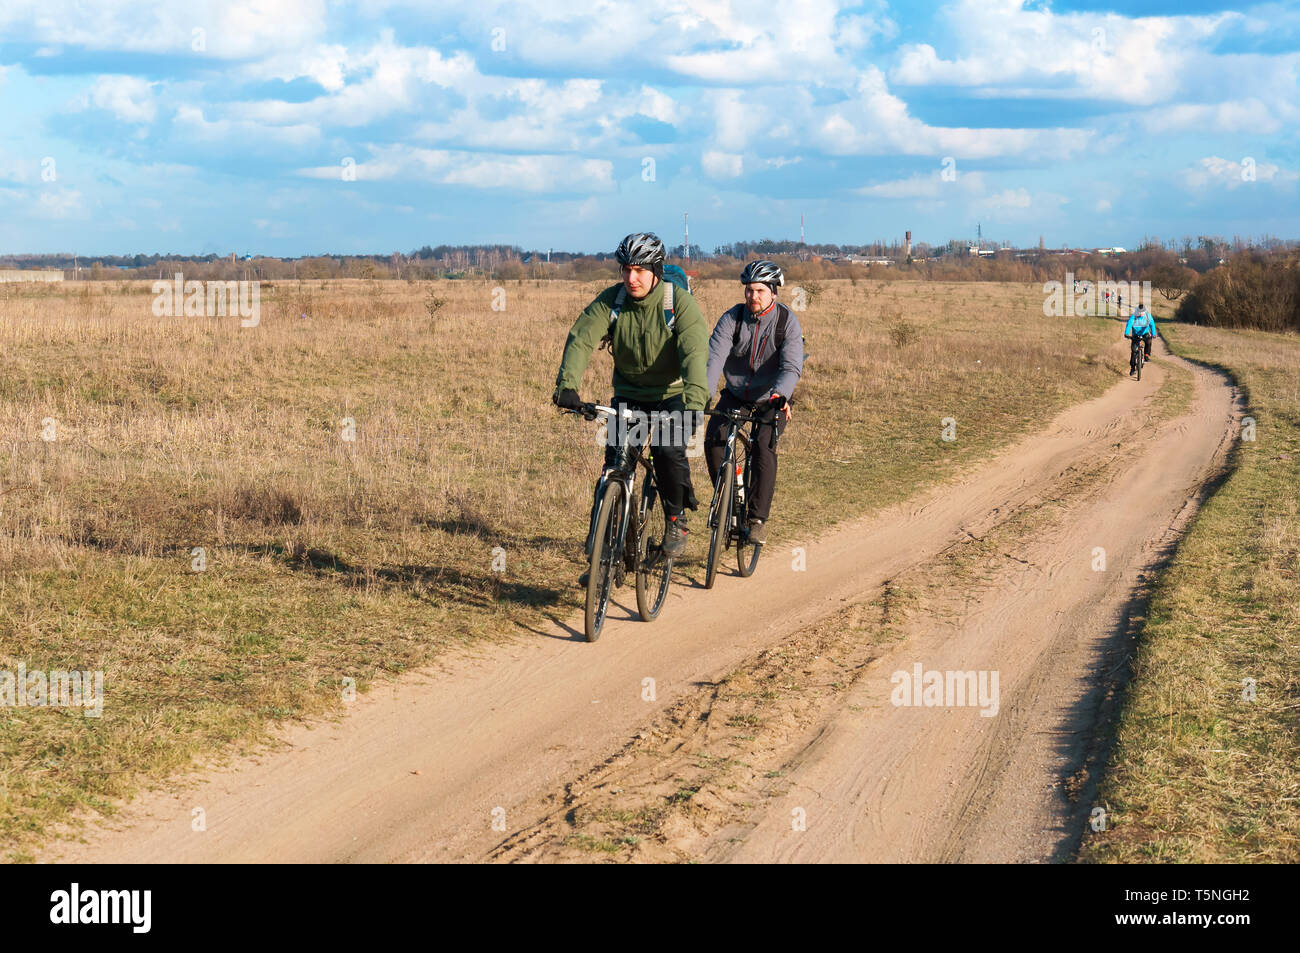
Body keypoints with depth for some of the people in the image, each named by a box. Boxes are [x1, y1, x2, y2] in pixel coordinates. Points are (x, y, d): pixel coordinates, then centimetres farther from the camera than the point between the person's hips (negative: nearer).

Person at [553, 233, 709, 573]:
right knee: (615, 463, -7)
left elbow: (695, 352, -31)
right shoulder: (610, 300, -12)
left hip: (673, 395, -2)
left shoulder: (680, 302, -19)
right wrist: (567, 384, -42)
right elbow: (581, 338, -23)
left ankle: (675, 519, 2)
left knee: (668, 451, -25)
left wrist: (694, 401, -47)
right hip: (628, 394, 2)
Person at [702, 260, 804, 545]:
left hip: (772, 399, -2)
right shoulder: (732, 318, -12)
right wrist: (702, 393, -41)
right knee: (713, 440, -19)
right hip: (735, 395, 2)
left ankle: (758, 518, -16)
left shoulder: (787, 321, -14)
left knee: (764, 446, -24)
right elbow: (714, 357, -24)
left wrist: (780, 394, -45)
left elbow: (791, 366, -24)